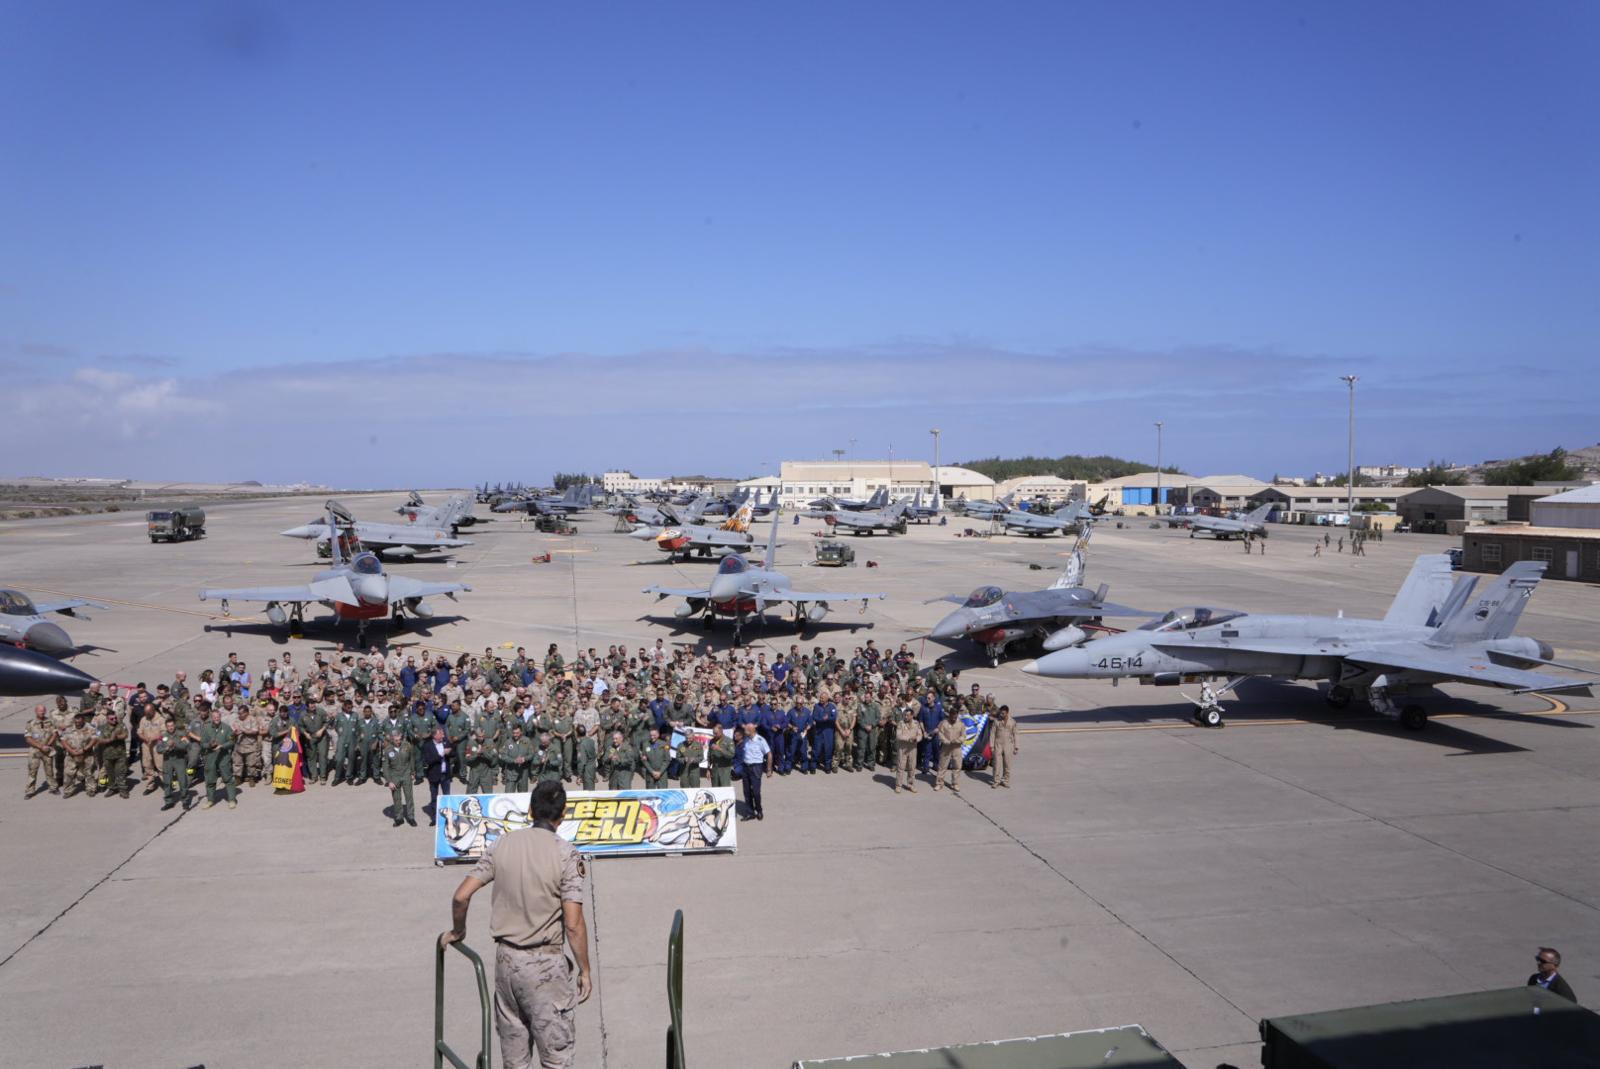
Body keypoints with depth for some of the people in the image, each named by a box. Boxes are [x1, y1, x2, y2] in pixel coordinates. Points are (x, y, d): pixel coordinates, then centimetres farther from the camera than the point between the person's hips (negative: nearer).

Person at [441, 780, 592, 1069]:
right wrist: (584, 971, -3)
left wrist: (457, 931, 17)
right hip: (545, 964, -5)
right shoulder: (566, 854, -13)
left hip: (505, 958, 5)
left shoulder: (502, 844, 0)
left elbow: (461, 896, -2)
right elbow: (573, 924, -15)